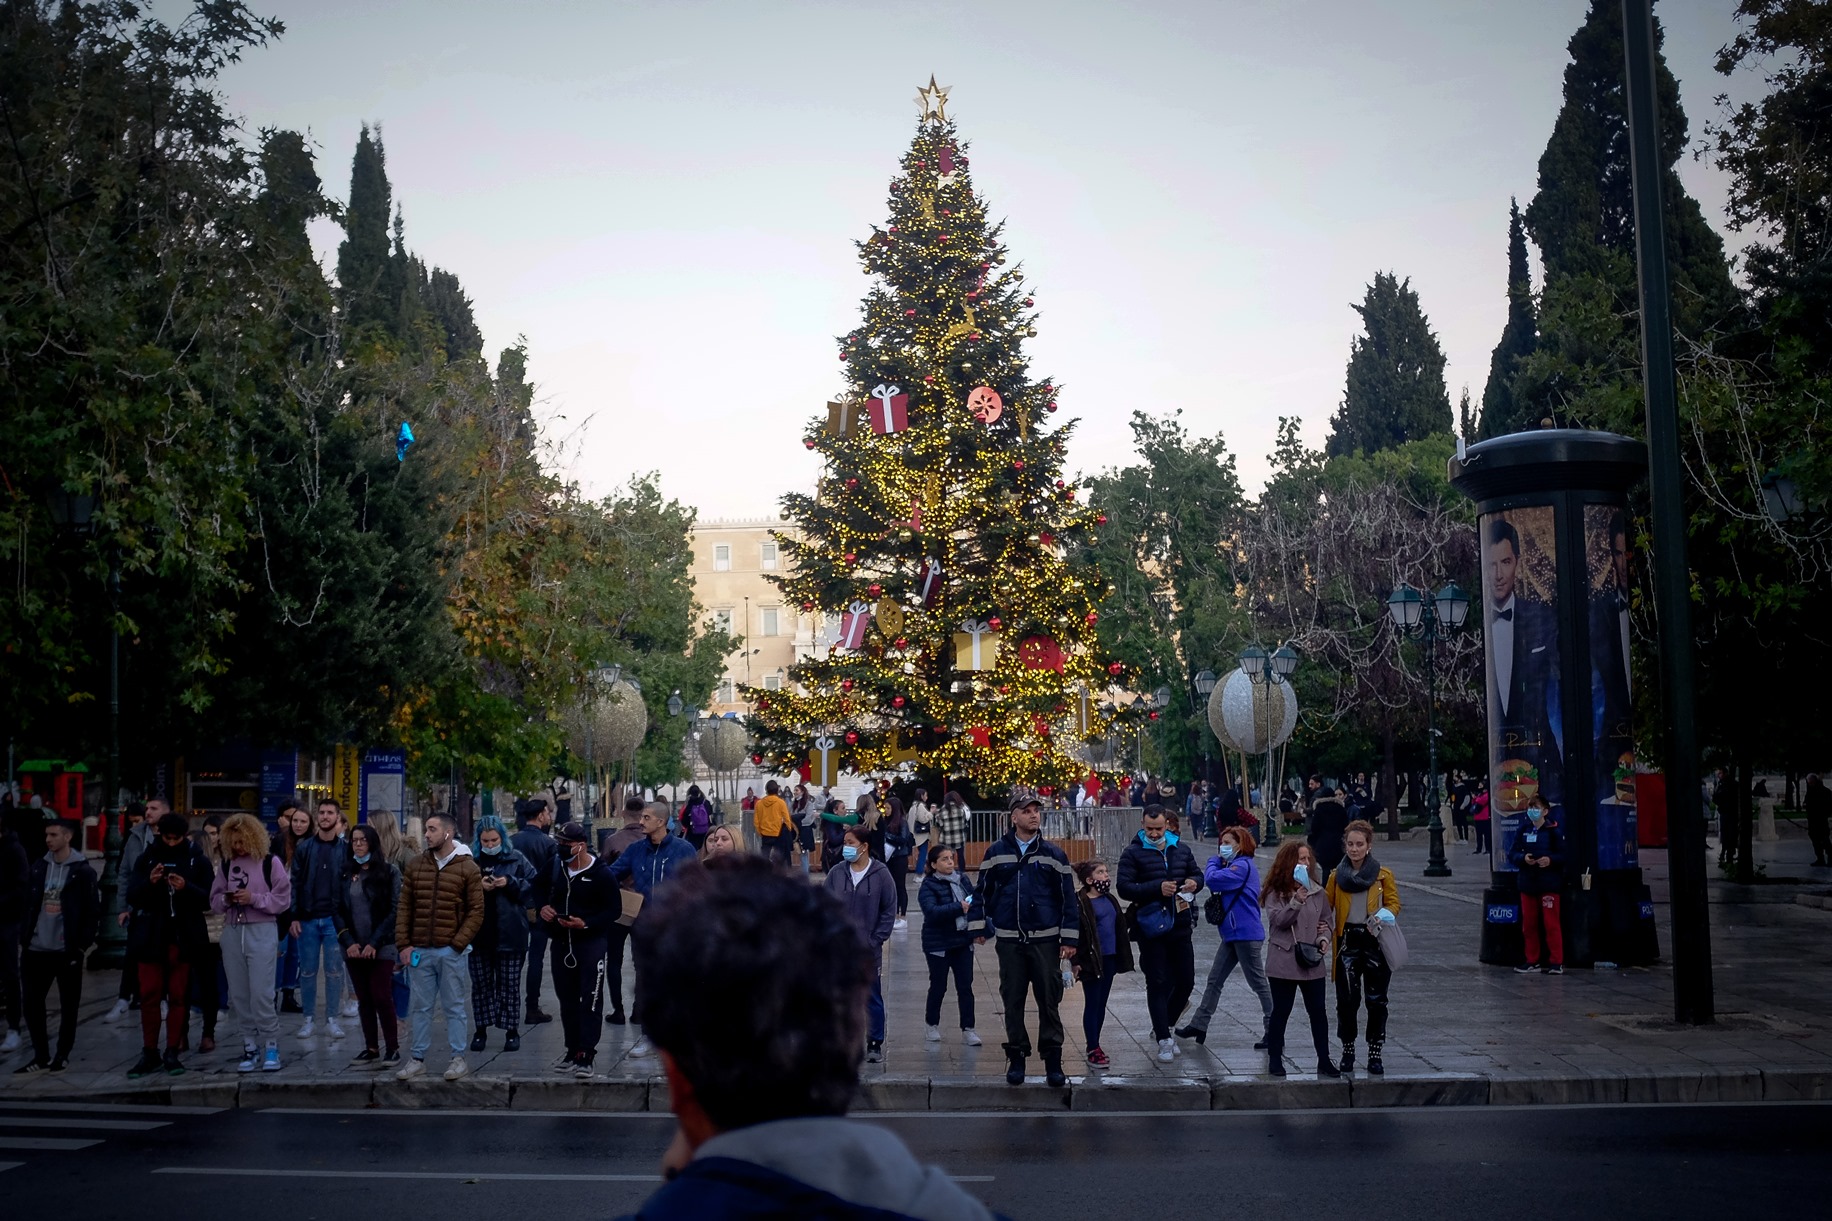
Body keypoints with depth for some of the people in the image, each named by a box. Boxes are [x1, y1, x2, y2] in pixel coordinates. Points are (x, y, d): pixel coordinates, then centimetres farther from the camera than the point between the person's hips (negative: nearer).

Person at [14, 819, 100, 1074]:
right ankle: (41, 1056, 16)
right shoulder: (39, 867, 7)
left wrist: (82, 945, -11)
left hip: (67, 950, -4)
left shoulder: (82, 871, -6)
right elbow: (28, 903, 11)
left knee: (68, 1005, 6)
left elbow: (92, 912, -6)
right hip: (37, 949, 4)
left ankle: (62, 1055, 18)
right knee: (31, 1003, 5)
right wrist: (25, 936, 3)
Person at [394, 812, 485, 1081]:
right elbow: (404, 907, 9)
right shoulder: (416, 865, 9)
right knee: (420, 1007, 9)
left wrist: (458, 944, -12)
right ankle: (418, 1059, 18)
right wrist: (403, 944, 1)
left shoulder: (468, 867, -2)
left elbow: (476, 911, -4)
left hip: (450, 951, -3)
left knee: (453, 1007, 4)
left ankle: (458, 1058, 12)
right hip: (419, 950, 4)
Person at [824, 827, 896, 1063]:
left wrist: (875, 940, -9)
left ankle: (875, 1044, 17)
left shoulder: (881, 874, -6)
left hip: (869, 949, -2)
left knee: (872, 998, 7)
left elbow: (889, 911, -3)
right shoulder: (836, 873, 0)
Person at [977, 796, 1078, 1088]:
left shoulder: (1054, 854, 2)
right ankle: (1016, 1057, 17)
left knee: (1049, 1000, 1)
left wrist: (1069, 939, -2)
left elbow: (1068, 898, 2)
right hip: (1009, 940, 1)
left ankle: (1053, 1060, 9)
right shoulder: (996, 852, 3)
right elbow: (984, 892, 10)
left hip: (1046, 939, -1)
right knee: (1012, 1000, 6)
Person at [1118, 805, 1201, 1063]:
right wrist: (1157, 888, -24)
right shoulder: (1133, 853, -6)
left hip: (1180, 925, 5)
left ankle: (1162, 1026, 30)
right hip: (1151, 928, -5)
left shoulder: (1181, 850, 9)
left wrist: (1194, 883, -4)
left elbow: (1197, 874, 21)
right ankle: (1164, 1040, 5)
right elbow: (1124, 888, -14)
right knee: (1158, 983, 0)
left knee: (1185, 981, 10)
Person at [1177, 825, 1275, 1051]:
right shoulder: (1234, 866, 18)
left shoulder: (1243, 866, -15)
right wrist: (1218, 863, -3)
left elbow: (1213, 880, -23)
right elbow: (1214, 881, 13)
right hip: (1233, 934, 10)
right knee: (1214, 980, 10)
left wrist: (1213, 862, -4)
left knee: (1257, 981, -1)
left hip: (1246, 934, -10)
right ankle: (1199, 1025, 13)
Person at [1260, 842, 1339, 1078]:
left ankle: (1324, 1061, 13)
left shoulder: (1317, 892, 7)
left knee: (1318, 1012, 5)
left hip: (1312, 961, 3)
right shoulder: (1274, 892, -4)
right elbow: (1277, 920, -16)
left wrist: (1324, 938, -5)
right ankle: (1275, 1060, 15)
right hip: (1284, 962, -3)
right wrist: (1296, 902, -28)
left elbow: (1326, 921, 14)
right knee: (1280, 1012, 5)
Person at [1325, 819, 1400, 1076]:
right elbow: (1325, 906, 6)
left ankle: (1375, 1054, 13)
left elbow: (1394, 903, 3)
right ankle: (1347, 1050, 17)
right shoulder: (1336, 876, 5)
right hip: (1347, 941, 1)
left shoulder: (1383, 875, 1)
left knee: (1376, 999, 2)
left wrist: (1384, 915, -18)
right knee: (1347, 999, 1)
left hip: (1375, 941, -1)